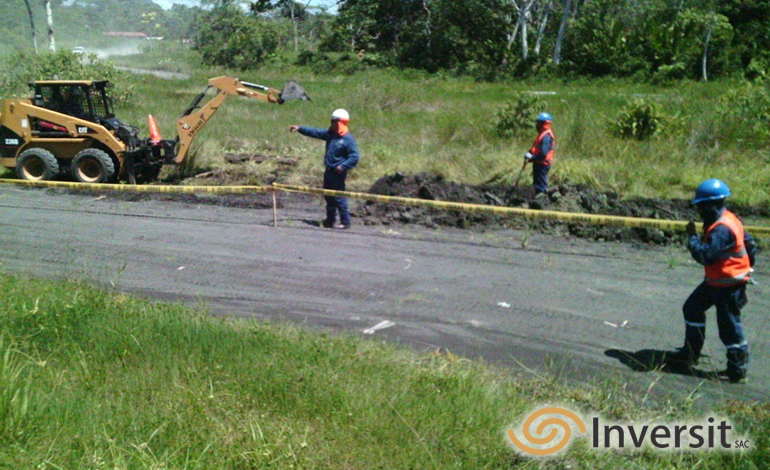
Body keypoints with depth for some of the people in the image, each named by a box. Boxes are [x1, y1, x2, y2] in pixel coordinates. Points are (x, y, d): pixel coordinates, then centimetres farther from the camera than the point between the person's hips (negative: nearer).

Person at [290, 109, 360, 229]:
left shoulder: (348, 139, -14)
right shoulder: (330, 134, 10)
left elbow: (355, 156, -18)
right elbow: (315, 132, 16)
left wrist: (343, 166, -24)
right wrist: (300, 129, 13)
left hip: (338, 172, -9)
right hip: (329, 170, 9)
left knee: (339, 197, -6)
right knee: (328, 196, 16)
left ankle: (345, 222, 3)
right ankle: (330, 219, 29)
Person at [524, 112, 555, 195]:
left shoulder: (546, 136, -18)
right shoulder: (542, 134, 16)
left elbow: (543, 153, -26)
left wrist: (532, 157, -18)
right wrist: (530, 153, 4)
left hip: (542, 164, -11)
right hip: (539, 163, 11)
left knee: (541, 186, -7)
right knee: (537, 183, 18)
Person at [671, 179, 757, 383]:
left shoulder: (722, 230, -27)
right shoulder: (725, 220, 7)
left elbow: (705, 256, -32)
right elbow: (749, 243, 16)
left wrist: (692, 236, -20)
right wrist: (746, 266, 22)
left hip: (728, 286, -11)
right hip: (716, 281, 11)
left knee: (729, 326, -1)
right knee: (692, 308, 18)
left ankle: (737, 370, 12)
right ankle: (691, 352, 30)